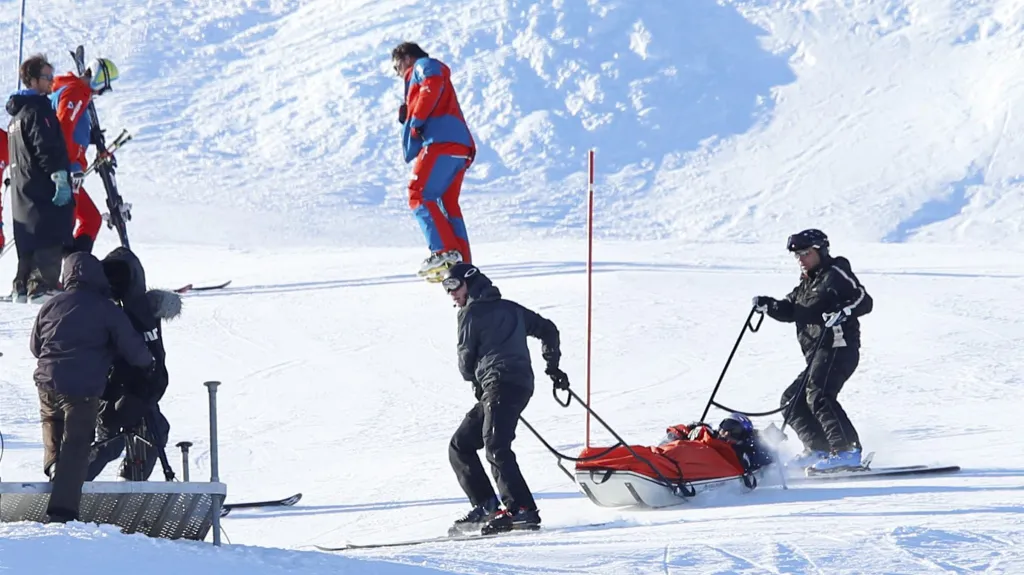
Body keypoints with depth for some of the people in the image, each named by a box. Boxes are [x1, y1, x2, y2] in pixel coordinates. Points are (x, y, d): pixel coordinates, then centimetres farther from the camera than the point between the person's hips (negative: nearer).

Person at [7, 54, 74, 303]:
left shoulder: (18, 112, 20)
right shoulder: (38, 110, -12)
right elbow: (47, 147, -23)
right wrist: (60, 178, -25)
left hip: (22, 189, 10)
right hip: (44, 188, -10)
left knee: (30, 242, 14)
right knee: (51, 240, -11)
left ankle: (23, 287, 14)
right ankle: (43, 285, -16)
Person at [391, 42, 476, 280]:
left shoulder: (424, 65, 11)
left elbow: (432, 86, -13)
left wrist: (417, 121, -11)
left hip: (442, 140, -9)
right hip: (461, 148, 9)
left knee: (419, 195, -11)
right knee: (448, 204, 9)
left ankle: (445, 251, -23)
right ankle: (462, 264, 1)